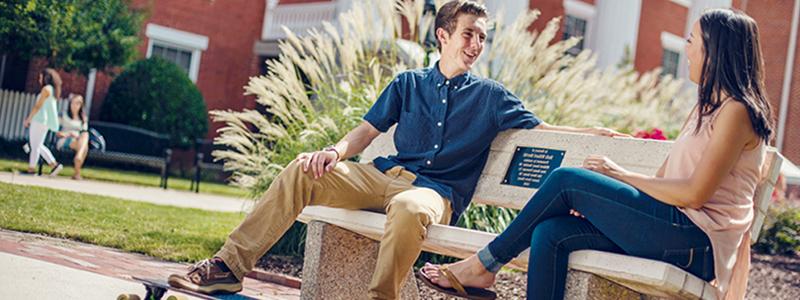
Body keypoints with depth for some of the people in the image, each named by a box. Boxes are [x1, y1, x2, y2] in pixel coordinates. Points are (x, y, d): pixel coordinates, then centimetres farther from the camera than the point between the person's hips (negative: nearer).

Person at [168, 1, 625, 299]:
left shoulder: (491, 96, 14)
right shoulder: (408, 84, 18)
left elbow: (541, 129, 9)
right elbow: (365, 133, 14)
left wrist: (596, 132, -6)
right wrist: (336, 151, -7)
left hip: (435, 192, -3)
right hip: (381, 177, 3)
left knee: (410, 209, -42)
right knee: (303, 169, -19)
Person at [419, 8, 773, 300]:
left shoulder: (735, 111, -9)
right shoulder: (706, 107, 22)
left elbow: (694, 193, -17)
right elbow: (664, 178, 17)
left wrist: (622, 175, -7)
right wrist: (596, 200, 4)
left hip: (697, 240, -9)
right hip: (673, 232, 9)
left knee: (566, 179, -13)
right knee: (551, 233, -9)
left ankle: (484, 265, 0)